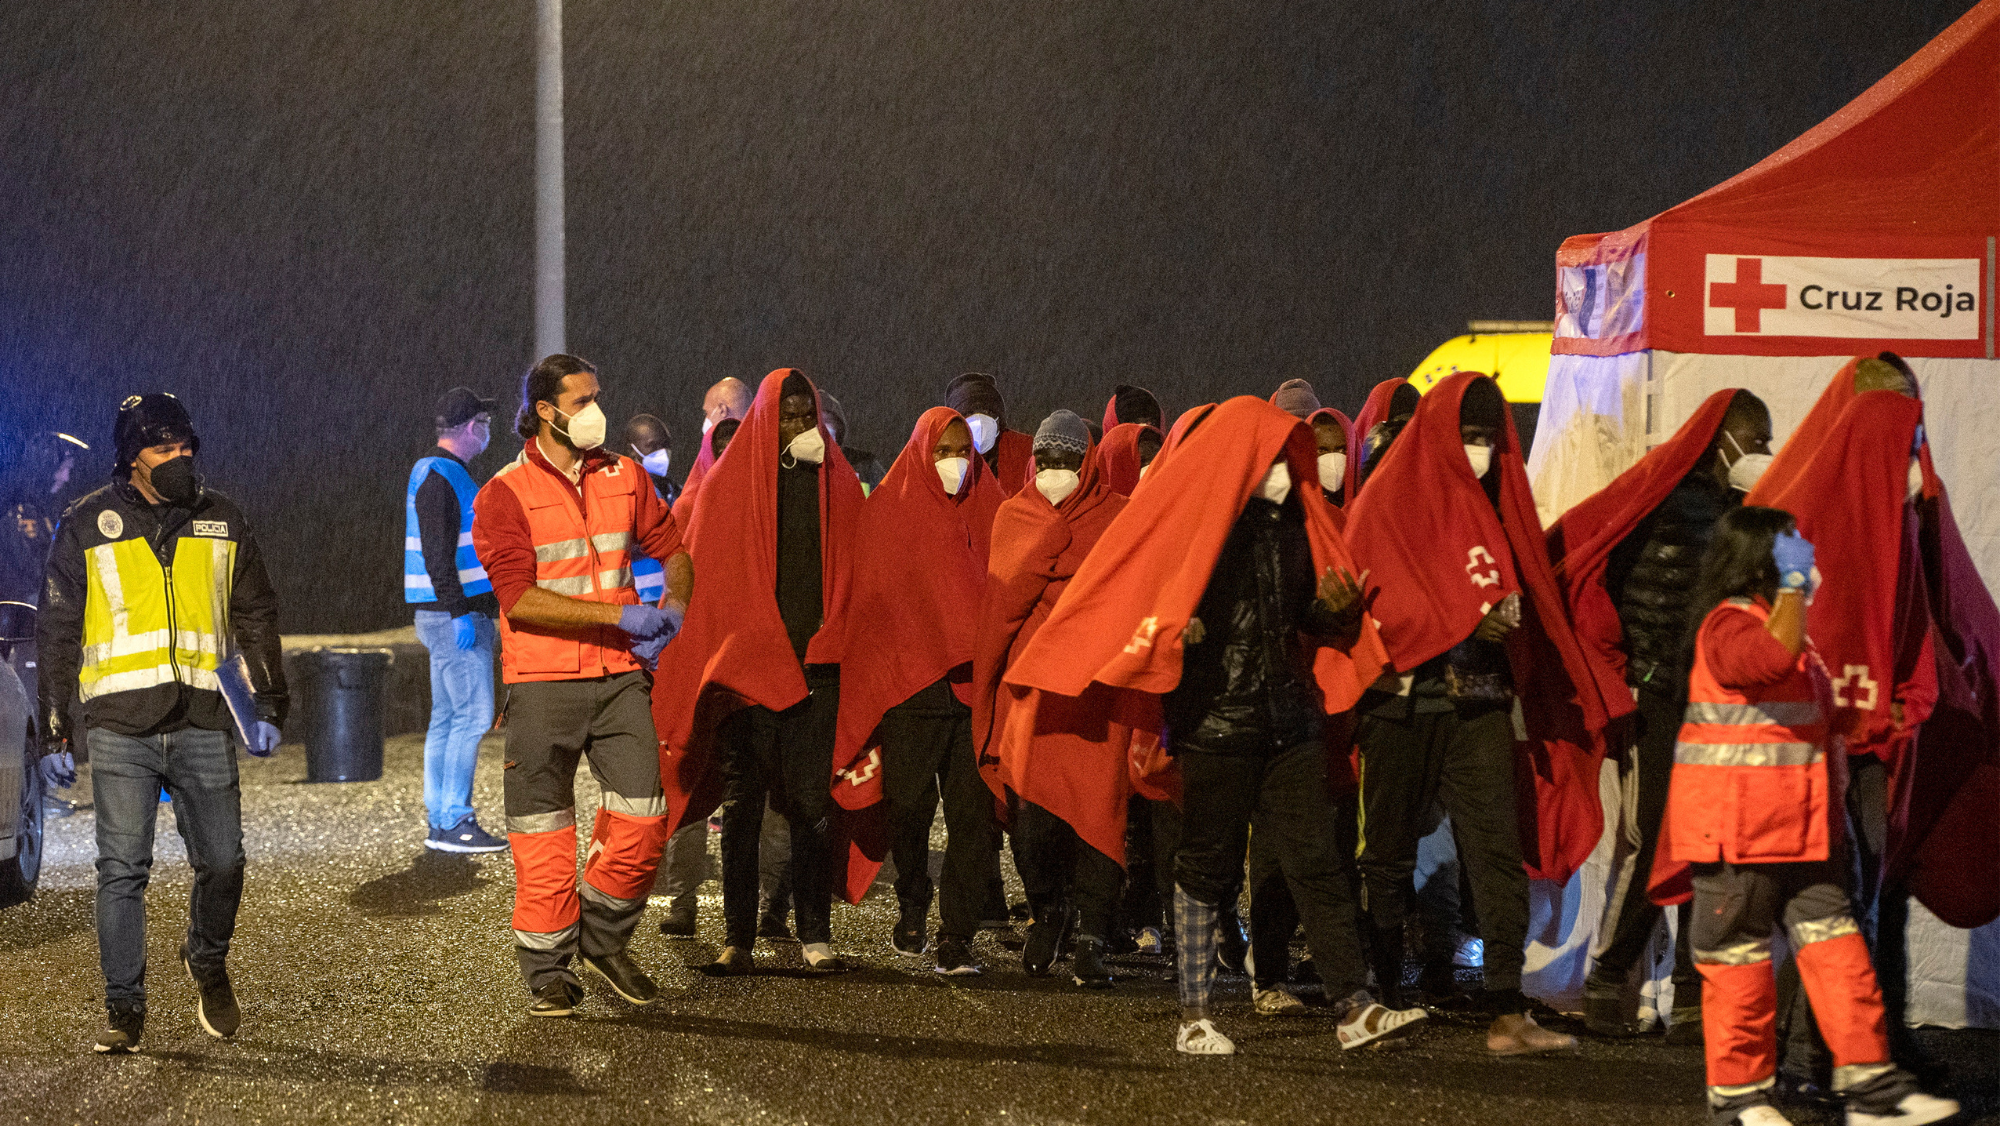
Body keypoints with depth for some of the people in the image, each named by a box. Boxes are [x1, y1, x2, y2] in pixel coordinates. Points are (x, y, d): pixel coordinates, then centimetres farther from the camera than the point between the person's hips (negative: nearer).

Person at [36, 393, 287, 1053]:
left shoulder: (221, 522, 11)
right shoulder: (88, 527, 4)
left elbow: (256, 619, 18)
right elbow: (57, 633, 8)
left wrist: (268, 707, 11)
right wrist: (55, 731, 6)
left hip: (202, 725, 2)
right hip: (118, 727, -2)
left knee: (222, 862, 0)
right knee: (122, 869, -4)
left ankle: (207, 962, 29)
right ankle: (124, 1011, 3)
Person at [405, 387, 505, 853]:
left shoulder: (444, 473, 19)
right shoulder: (439, 476, -14)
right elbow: (437, 553, -21)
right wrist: (459, 612, -25)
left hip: (453, 615, 11)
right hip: (456, 613, -11)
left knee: (446, 718, 10)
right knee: (472, 715, -11)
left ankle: (440, 823, 11)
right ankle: (455, 822, -11)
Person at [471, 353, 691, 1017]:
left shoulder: (623, 478, 9)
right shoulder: (505, 494, -5)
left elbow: (673, 552, 18)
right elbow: (520, 597, -15)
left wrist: (672, 610, -4)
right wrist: (621, 615, -20)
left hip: (618, 677, 4)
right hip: (542, 683, -4)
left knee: (644, 820, -4)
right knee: (543, 836, 2)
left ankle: (603, 940, 17)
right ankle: (548, 972, 14)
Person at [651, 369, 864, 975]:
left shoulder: (838, 483, 9)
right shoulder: (727, 484, 4)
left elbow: (853, 573, 8)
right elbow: (705, 576, 2)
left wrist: (835, 642, -3)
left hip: (815, 666, 1)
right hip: (745, 662, -1)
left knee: (811, 800, -1)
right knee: (742, 804, 1)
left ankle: (815, 933, 5)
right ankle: (738, 940, 5)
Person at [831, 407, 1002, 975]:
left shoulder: (987, 510, 11)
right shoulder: (891, 510, 5)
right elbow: (871, 601, 4)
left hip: (974, 685, 1)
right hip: (909, 682, -1)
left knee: (972, 812, -6)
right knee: (909, 806, 2)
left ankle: (957, 934, -2)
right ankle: (912, 908, 28)